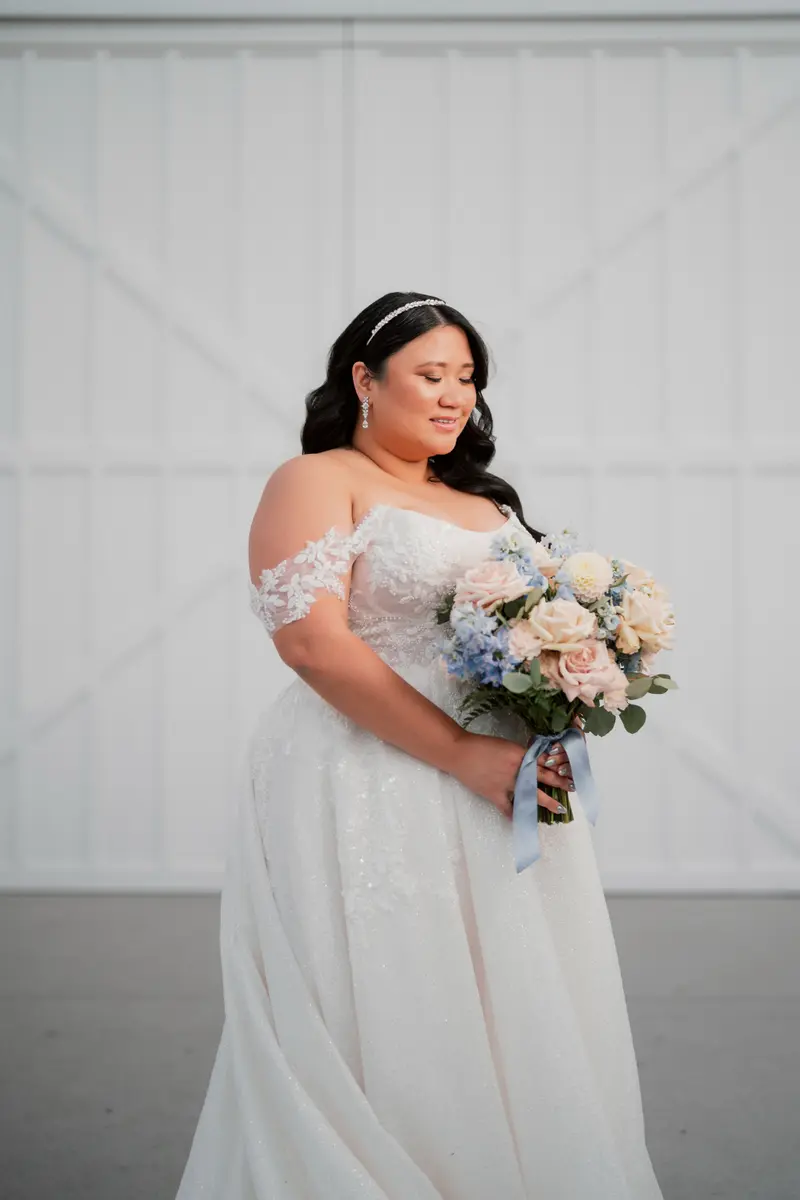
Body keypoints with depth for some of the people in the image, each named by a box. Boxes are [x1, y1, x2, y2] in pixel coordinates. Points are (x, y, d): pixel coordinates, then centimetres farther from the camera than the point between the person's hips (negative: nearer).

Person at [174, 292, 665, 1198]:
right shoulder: (315, 483, -2)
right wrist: (466, 755, -20)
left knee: (514, 1036, 9)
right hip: (374, 799, -7)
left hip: (508, 784, 7)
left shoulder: (486, 502, 20)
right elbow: (312, 641, -15)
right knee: (394, 1037, -2)